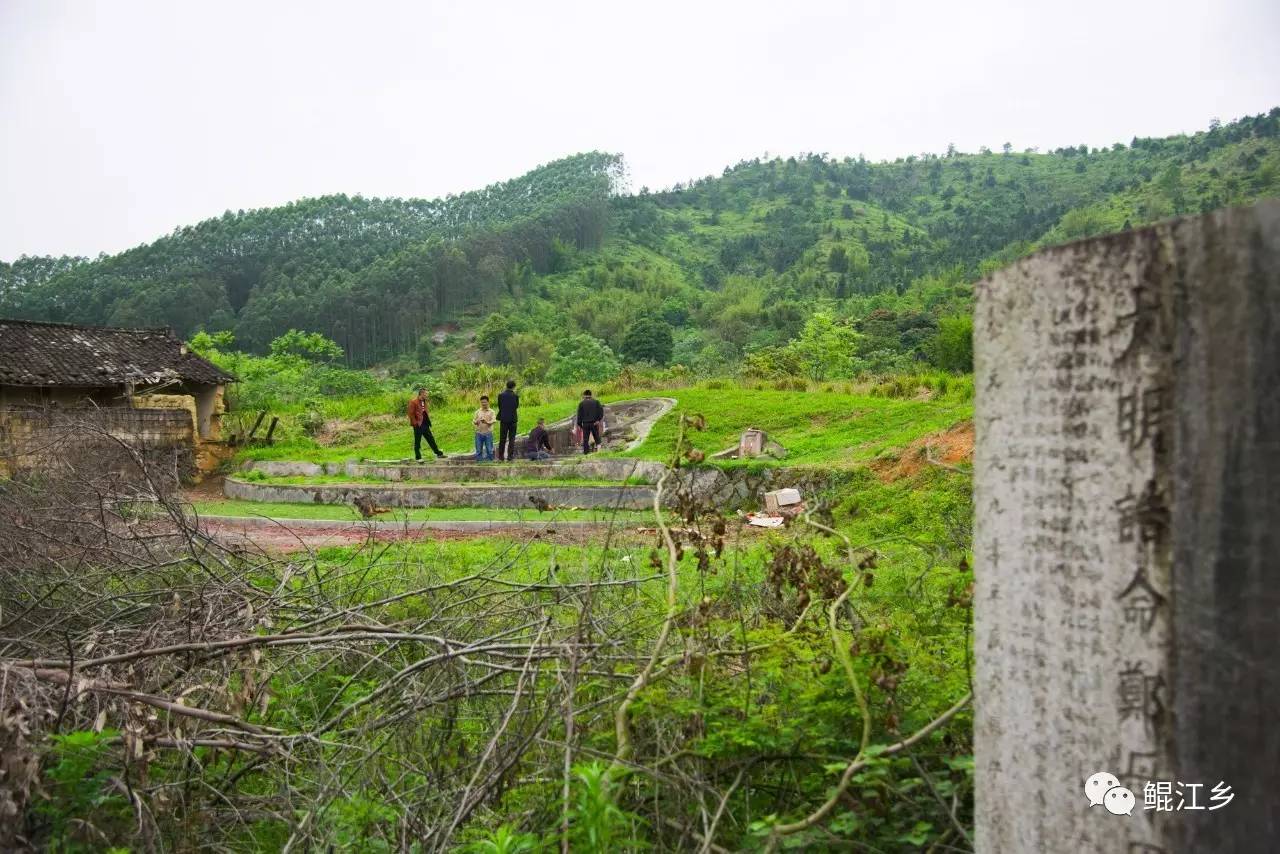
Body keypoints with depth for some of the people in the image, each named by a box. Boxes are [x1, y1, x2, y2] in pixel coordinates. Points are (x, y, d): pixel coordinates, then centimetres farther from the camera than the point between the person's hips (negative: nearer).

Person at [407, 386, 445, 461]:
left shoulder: (424, 401, 12)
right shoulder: (413, 402, -12)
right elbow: (411, 414, -14)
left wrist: (428, 420, 13)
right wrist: (415, 423, -16)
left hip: (425, 424, 8)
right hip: (418, 425, -8)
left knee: (431, 439, 13)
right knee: (417, 442, 2)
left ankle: (439, 453, 18)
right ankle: (418, 457, 9)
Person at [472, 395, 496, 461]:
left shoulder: (491, 412, 2)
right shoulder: (477, 412, 8)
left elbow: (493, 421, -10)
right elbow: (473, 421, 5)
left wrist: (487, 422, -30)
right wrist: (476, 421, -20)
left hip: (488, 433, -2)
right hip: (479, 433, 2)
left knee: (489, 449, 3)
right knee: (478, 449, 5)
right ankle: (479, 460, 14)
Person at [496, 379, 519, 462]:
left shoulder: (501, 395, -3)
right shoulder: (515, 396, -8)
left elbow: (499, 406, 3)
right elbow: (517, 406, 2)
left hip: (503, 419, 2)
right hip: (512, 419, -1)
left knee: (502, 439, 8)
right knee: (511, 439, 5)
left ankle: (500, 457, 8)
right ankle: (510, 457, 2)